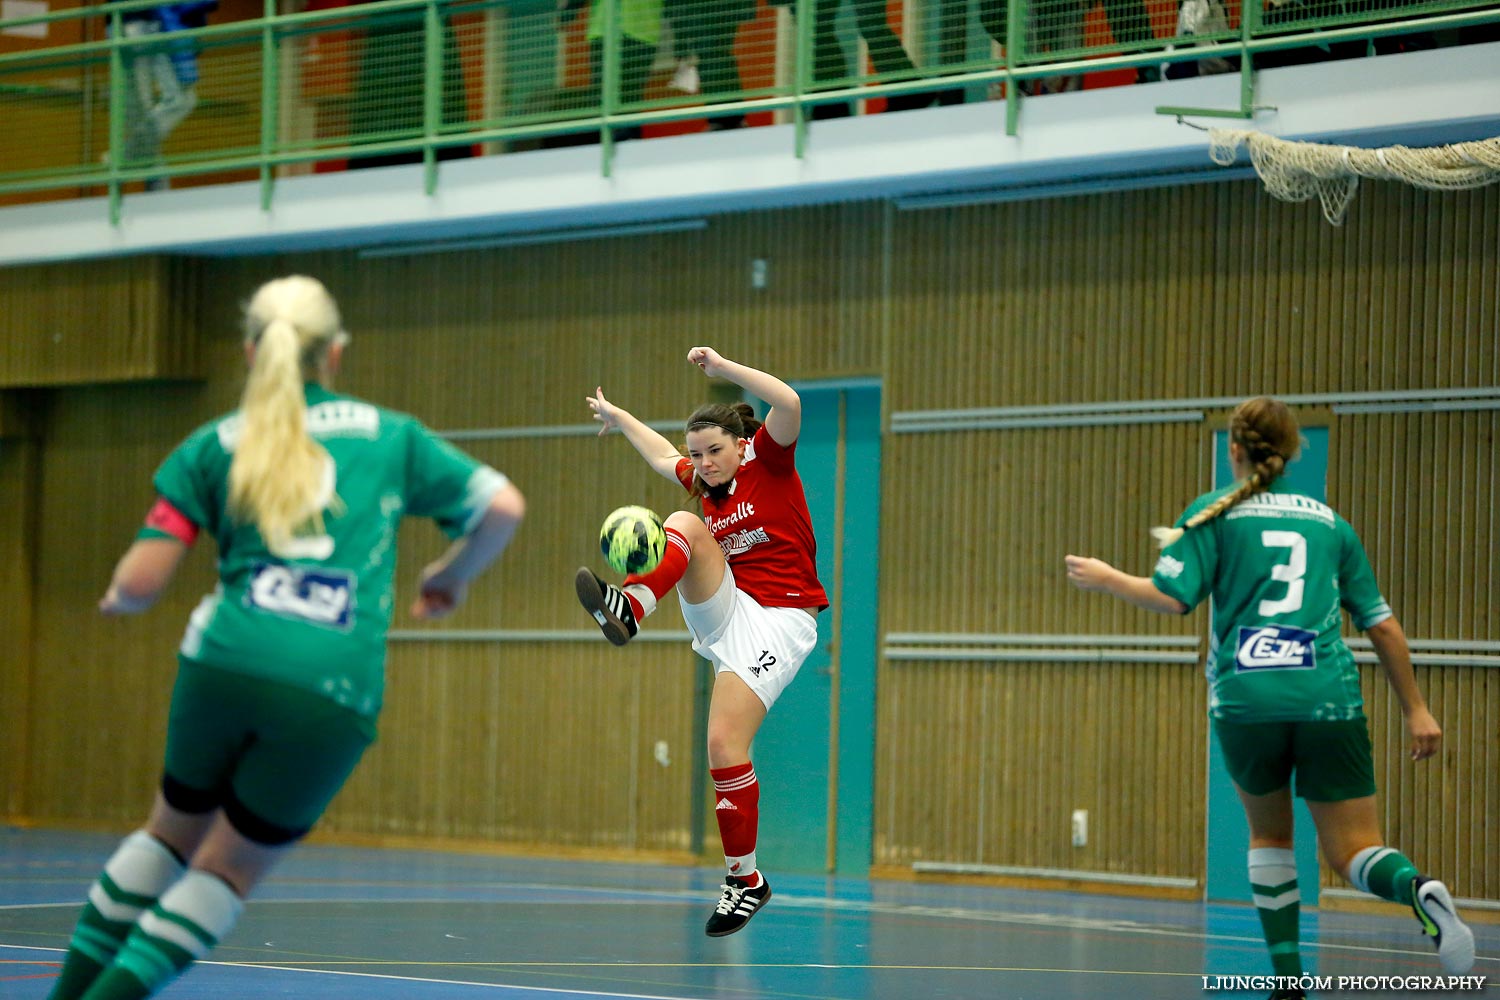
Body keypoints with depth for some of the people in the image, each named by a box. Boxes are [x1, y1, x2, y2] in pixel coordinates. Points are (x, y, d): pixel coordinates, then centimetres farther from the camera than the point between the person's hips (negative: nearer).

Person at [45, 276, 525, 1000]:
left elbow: (139, 584, 5)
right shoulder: (389, 435, 14)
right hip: (335, 692, -1)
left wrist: (117, 598, 28)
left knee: (174, 830, 25)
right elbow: (503, 507, 10)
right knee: (229, 870, 13)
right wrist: (450, 575, 27)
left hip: (226, 661, 1)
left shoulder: (213, 446, 12)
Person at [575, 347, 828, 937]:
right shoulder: (704, 483, 15)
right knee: (684, 524, -18)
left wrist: (721, 367, -20)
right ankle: (627, 609, -42)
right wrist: (619, 418, 46)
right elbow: (664, 456, 37)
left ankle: (745, 878, -3)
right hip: (721, 614, 6)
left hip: (777, 620, -6)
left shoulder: (767, 463, -2)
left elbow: (789, 404, -21)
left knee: (724, 744, -17)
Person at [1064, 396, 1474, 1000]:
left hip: (1245, 701, -1)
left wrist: (1106, 579, 15)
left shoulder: (1214, 513, 9)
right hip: (1329, 701, 1)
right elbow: (1381, 625, 18)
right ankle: (1416, 888, -31)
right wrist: (1415, 709, 24)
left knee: (1269, 833, 22)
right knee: (1352, 851, 3)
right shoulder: (1329, 522, 17)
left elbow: (1171, 598, -2)